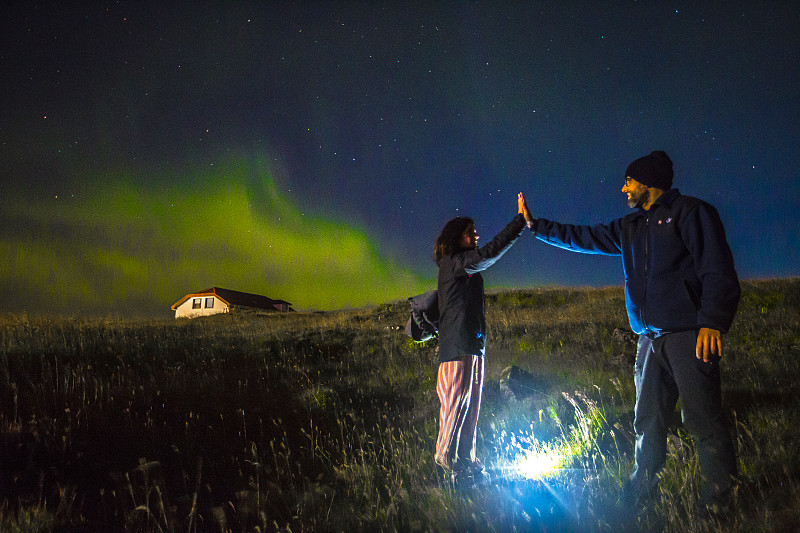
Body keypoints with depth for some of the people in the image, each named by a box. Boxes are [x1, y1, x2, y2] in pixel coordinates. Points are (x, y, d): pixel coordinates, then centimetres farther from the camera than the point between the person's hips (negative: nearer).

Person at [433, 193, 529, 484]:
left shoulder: (466, 268, 23)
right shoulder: (452, 262, -10)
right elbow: (488, 254, -18)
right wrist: (520, 220, -19)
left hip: (473, 345, 10)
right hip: (457, 345, -10)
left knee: (471, 404, 9)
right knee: (456, 399, -7)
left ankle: (466, 460, 14)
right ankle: (446, 456, -1)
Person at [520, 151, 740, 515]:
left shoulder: (690, 212, -2)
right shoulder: (629, 228, 20)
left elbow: (718, 271, -10)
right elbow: (581, 238, 28)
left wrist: (712, 321, -23)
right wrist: (534, 225, 27)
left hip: (688, 335, -7)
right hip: (651, 338, 7)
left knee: (702, 420, -7)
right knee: (647, 421, 12)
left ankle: (718, 496, 4)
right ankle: (641, 489, 22)